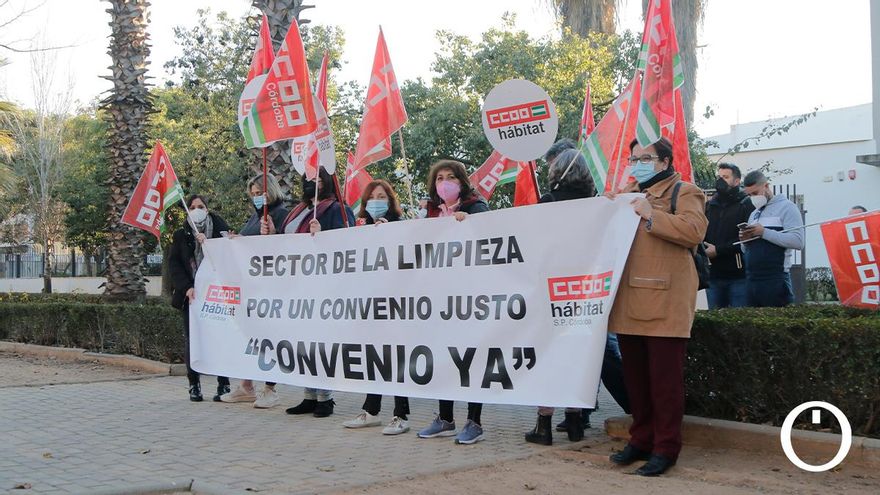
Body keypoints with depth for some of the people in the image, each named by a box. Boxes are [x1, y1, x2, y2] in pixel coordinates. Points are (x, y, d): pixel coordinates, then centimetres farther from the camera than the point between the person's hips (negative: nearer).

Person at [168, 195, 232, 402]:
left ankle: (223, 384, -1)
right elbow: (174, 264, 6)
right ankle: (194, 385, 5)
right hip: (192, 295, 1)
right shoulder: (181, 236, 13)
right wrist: (187, 288, -7)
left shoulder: (220, 230, 8)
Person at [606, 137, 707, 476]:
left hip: (664, 302, -7)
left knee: (664, 379, -4)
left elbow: (694, 230, -15)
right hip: (630, 302, 7)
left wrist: (651, 215, -17)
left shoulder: (683, 192, 2)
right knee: (635, 378, 11)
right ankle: (641, 440, 21)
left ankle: (666, 447, 4)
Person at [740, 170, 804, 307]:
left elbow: (798, 241, -16)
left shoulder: (786, 207, -2)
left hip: (776, 280, -7)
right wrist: (745, 240, 1)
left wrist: (764, 232, -18)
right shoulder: (754, 214, 21)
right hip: (752, 280, 7)